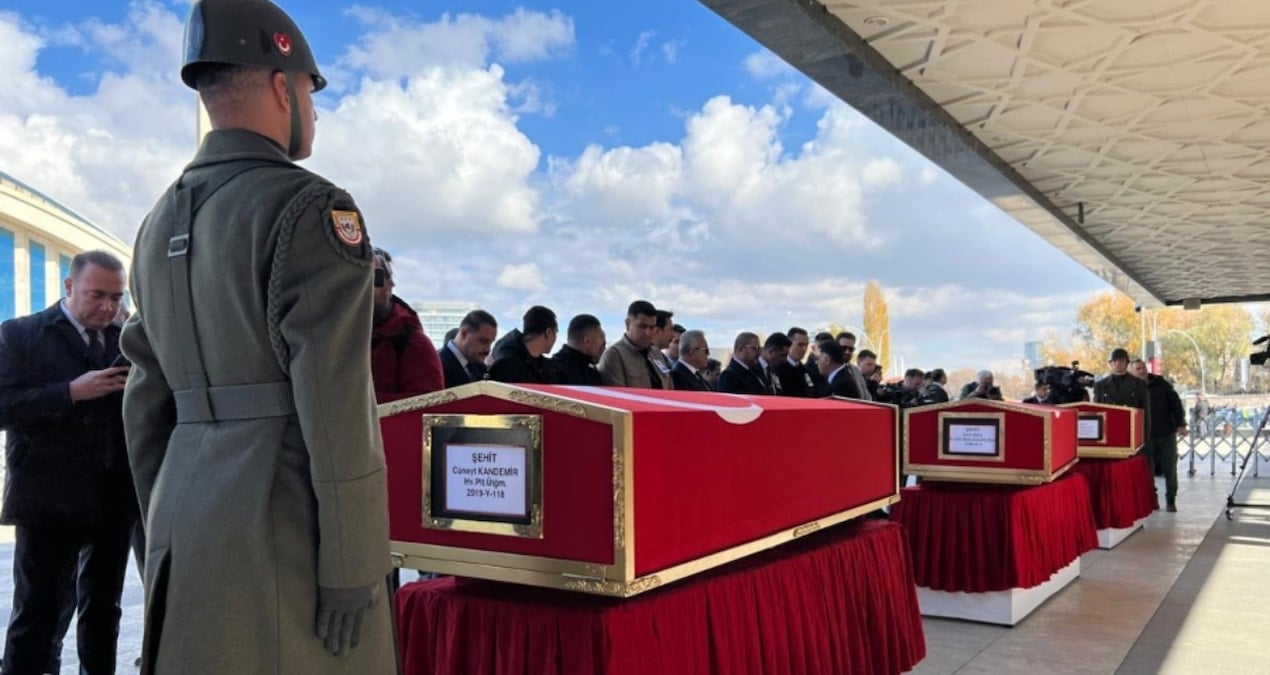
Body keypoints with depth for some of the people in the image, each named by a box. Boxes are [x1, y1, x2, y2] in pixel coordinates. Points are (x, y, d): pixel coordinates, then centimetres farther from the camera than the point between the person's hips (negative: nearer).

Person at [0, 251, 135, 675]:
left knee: (103, 608, 14)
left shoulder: (125, 340, 12)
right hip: (49, 498, -4)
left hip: (114, 498, 4)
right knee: (40, 615, -1)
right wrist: (71, 392, -21)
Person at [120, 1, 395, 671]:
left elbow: (147, 400, 16)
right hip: (286, 526, -7)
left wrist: (164, 530, 22)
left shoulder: (160, 223, 13)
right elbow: (334, 402, -17)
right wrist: (352, 561, -14)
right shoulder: (310, 208, -11)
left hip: (187, 520, 8)